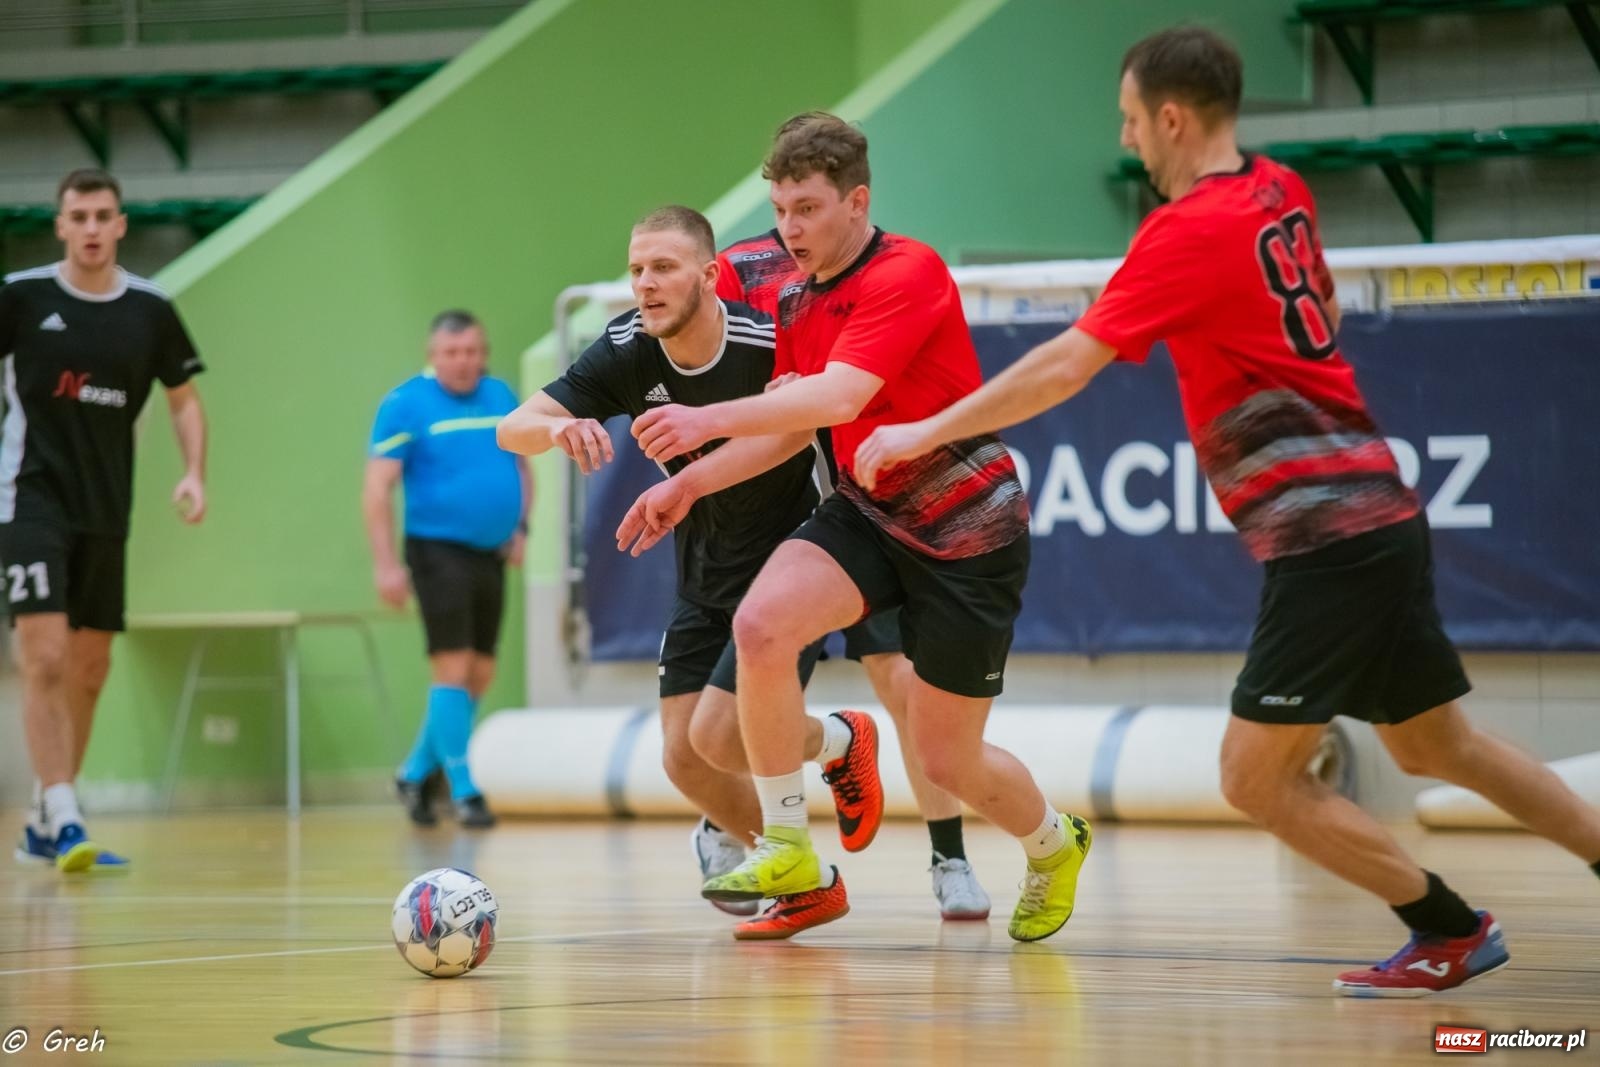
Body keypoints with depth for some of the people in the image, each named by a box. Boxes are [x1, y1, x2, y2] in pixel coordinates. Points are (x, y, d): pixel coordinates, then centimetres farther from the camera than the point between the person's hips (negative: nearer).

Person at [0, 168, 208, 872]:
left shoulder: (150, 309, 2)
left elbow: (182, 397, 13)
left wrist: (195, 472, -1)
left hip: (105, 510, 4)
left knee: (89, 671, 9)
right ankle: (64, 821, -18)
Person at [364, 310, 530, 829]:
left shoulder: (502, 396, 10)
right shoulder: (405, 404, -7)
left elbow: (520, 464, 23)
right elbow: (377, 488, -9)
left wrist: (520, 526, 9)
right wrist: (385, 563, -15)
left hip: (490, 554, 6)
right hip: (439, 550, -6)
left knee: (480, 675, 10)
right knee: (453, 668, -9)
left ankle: (416, 773, 25)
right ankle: (463, 791, -3)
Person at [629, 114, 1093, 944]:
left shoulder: (909, 273, -21)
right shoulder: (795, 300, 4)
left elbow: (840, 396, -34)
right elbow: (792, 423, 16)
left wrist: (710, 420, -43)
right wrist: (689, 485, 4)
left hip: (967, 532, -6)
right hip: (865, 513, 6)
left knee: (947, 761, 2)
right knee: (761, 624, -25)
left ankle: (1052, 843, 37)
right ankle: (786, 845, -12)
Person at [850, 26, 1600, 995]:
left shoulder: (1191, 229, -13)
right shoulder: (1283, 193, 10)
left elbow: (1065, 367, -14)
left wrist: (927, 432, -7)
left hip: (1322, 536, -9)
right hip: (1384, 509, 9)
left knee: (1257, 780, -4)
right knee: (1438, 743, 20)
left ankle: (1452, 932, 1)